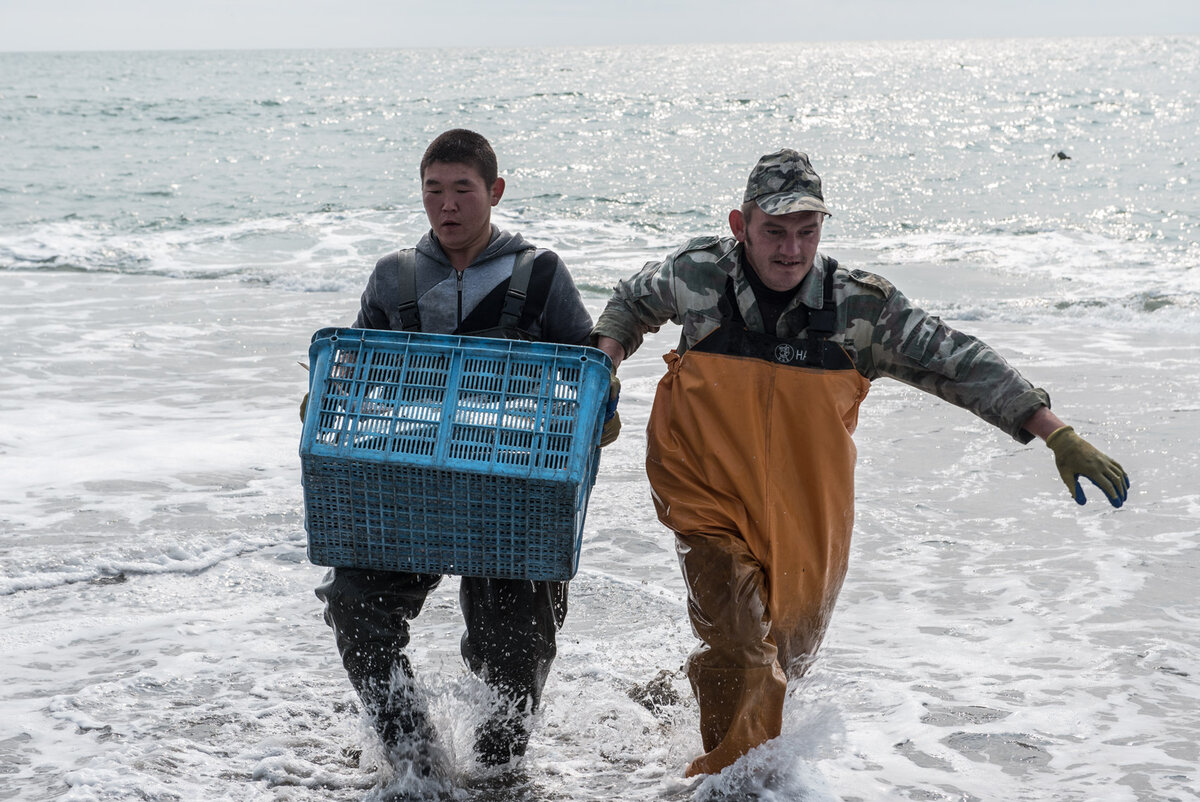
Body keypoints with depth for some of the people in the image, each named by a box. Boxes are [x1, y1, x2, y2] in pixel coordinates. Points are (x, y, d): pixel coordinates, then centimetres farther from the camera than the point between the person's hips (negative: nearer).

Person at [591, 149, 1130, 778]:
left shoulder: (863, 307, -15)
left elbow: (960, 364, -12)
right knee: (743, 651, -16)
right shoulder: (697, 274, -13)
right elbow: (635, 299, 10)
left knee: (789, 654, 20)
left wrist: (1060, 436, -18)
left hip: (806, 514, 3)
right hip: (706, 493, -2)